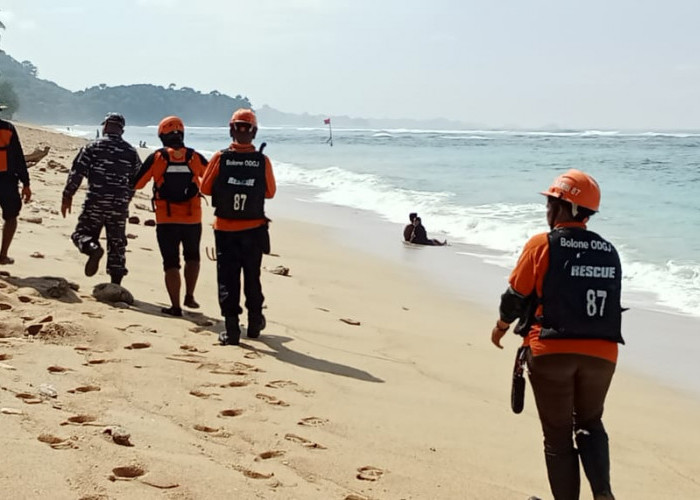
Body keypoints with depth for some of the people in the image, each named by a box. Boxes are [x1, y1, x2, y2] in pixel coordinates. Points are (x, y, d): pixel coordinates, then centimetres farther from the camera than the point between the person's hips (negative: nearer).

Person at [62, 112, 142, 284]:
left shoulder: (93, 147, 0)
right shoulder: (131, 152, 9)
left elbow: (76, 172, -4)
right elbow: (136, 181, 13)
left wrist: (67, 196, 4)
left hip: (95, 202, -3)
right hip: (119, 205, 3)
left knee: (82, 233, 9)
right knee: (117, 244, 9)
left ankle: (93, 249, -26)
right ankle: (116, 285, 8)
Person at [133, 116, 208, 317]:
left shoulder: (156, 158, -5)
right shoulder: (195, 157, 0)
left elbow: (136, 183, -1)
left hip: (166, 220, -1)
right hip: (192, 219, 1)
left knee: (171, 263, 6)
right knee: (192, 257, 23)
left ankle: (175, 306, 5)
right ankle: (189, 296, 18)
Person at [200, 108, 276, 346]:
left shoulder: (220, 158, -11)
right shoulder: (262, 161, -9)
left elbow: (205, 188, -2)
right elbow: (270, 192, 2)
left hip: (225, 229, -1)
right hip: (254, 229, 1)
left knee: (227, 279, 6)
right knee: (252, 277, 16)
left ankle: (231, 328, 4)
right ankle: (255, 322, 28)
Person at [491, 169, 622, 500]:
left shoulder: (542, 245, -7)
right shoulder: (608, 252, 6)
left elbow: (516, 295, -3)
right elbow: (609, 301, 11)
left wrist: (501, 327, 16)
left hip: (551, 352, -4)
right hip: (602, 354, 4)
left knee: (558, 435, 10)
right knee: (590, 424, 22)